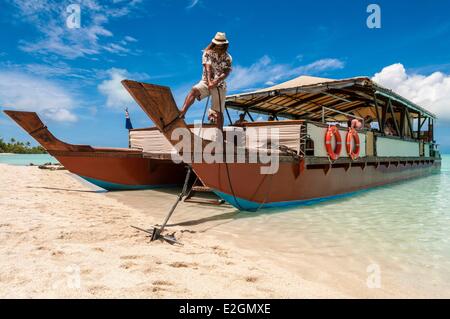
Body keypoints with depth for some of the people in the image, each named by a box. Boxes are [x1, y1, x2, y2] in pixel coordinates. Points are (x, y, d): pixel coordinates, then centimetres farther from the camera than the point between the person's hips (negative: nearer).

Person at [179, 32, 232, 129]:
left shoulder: (228, 58, 4)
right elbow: (208, 68, -13)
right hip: (206, 82, -1)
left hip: (220, 85, 1)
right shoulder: (208, 53, 1)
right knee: (194, 90, -33)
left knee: (219, 112, -3)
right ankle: (182, 113, -42)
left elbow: (226, 72, -10)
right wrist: (209, 82, -28)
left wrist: (216, 81, -29)